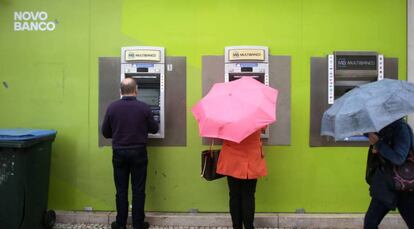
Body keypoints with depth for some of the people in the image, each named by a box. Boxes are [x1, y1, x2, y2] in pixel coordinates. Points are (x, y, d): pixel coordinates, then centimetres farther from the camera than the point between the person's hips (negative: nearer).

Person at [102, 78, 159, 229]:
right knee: (138, 190, 7)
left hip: (119, 153, 1)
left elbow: (105, 133, 2)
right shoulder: (143, 108, -9)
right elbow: (154, 129, 3)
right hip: (138, 153, -1)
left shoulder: (112, 107, -6)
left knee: (121, 190, 11)